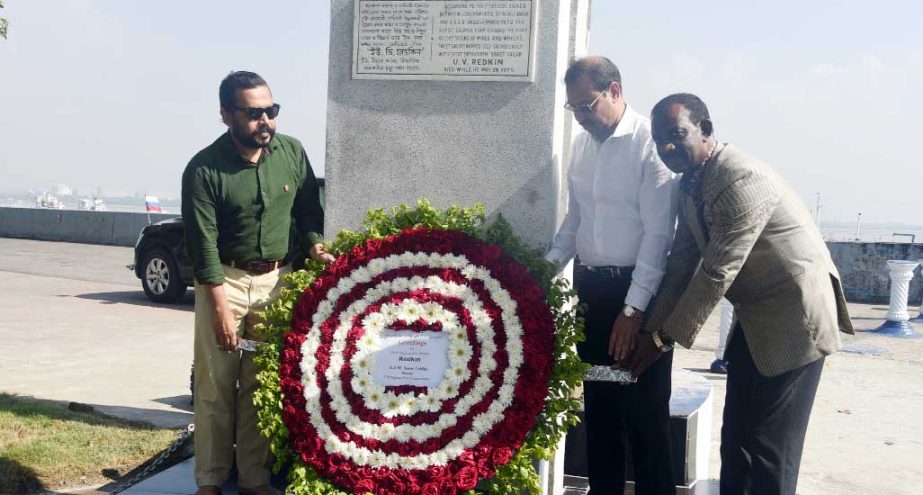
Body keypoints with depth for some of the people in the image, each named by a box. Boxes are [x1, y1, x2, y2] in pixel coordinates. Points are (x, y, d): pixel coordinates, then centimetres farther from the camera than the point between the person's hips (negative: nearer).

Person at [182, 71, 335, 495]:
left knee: (263, 386, 5)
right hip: (223, 280, -2)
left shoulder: (292, 153, 0)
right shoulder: (204, 169, -11)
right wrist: (222, 308, -15)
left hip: (277, 279, 3)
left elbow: (308, 210, 12)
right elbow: (203, 243, -12)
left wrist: (315, 246, -7)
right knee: (215, 387, 1)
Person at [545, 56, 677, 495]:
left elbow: (658, 232, -16)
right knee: (599, 402, 14)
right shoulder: (581, 144, 8)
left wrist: (634, 308, -17)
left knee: (644, 408, -1)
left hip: (638, 290, -7)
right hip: (591, 286, 7)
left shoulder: (648, 142, -14)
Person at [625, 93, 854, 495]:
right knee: (736, 437, 14)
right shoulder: (689, 187, 5)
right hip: (755, 317, 9)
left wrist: (664, 337, -18)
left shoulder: (740, 177, -24)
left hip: (793, 315, -9)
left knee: (769, 445, -4)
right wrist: (651, 332, -1)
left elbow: (717, 273, -25)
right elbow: (680, 268, 7)